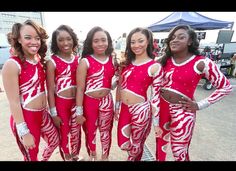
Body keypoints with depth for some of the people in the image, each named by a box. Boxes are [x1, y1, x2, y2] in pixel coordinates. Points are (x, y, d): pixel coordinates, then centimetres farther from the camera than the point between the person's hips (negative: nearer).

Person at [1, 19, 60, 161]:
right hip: (25, 118, -6)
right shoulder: (12, 64, -19)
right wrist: (24, 132, -17)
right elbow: (14, 102, -18)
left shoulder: (40, 60, 1)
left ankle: (45, 159, 54)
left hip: (43, 115, 7)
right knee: (32, 156, 16)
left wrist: (47, 110, 14)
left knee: (55, 142, 25)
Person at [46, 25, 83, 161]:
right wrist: (53, 113, -8)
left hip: (77, 101, 4)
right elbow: (50, 90, -9)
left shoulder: (78, 60, -1)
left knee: (76, 132, 20)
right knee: (64, 133, 14)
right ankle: (67, 157, 42)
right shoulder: (52, 62, -11)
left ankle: (76, 155, 46)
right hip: (61, 103, -3)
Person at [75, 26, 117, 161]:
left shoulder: (113, 60, 0)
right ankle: (92, 156, 47)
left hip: (107, 101, 3)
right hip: (89, 102, -2)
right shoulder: (85, 62, -11)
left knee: (106, 131, 19)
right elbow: (80, 89, -9)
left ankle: (105, 157, 47)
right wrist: (79, 111, -9)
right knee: (90, 132, 17)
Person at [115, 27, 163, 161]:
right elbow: (120, 86, 9)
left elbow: (156, 95, -10)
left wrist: (156, 122, -6)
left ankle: (133, 158, 54)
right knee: (123, 144, 17)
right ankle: (134, 154, 53)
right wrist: (117, 107, 13)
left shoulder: (155, 67, -11)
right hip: (124, 108, 4)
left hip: (141, 110, -4)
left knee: (136, 144, 19)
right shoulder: (126, 63, 3)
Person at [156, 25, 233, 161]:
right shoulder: (165, 60, 1)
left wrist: (200, 105, -8)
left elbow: (226, 87, -4)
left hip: (182, 112, -4)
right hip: (161, 107, 4)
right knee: (160, 144, 21)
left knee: (179, 152, 14)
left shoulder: (201, 63, -11)